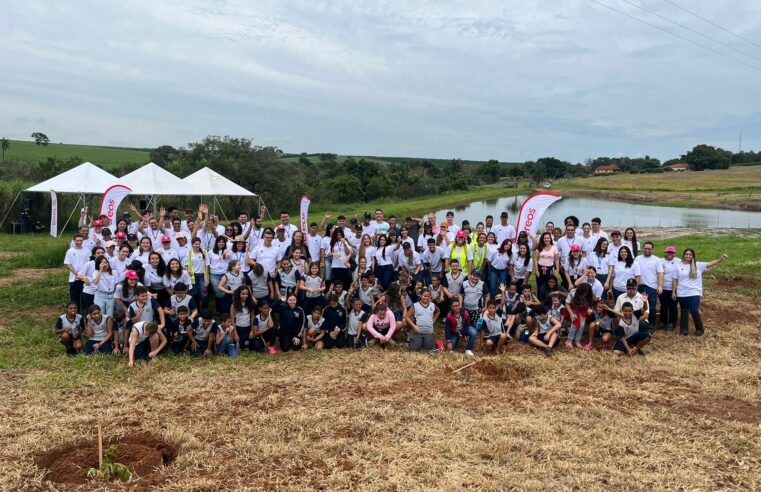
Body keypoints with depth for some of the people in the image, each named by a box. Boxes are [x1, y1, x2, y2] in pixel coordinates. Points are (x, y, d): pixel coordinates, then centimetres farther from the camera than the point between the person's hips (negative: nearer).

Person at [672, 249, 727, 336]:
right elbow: (675, 280, 4)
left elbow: (710, 264, -12)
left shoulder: (698, 265, 0)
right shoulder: (678, 265, 2)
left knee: (694, 311, -8)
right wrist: (673, 292, 1)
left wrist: (720, 259, -29)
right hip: (682, 294, 1)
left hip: (694, 293, -1)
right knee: (684, 311, 11)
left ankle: (699, 329, 10)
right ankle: (684, 329, 21)